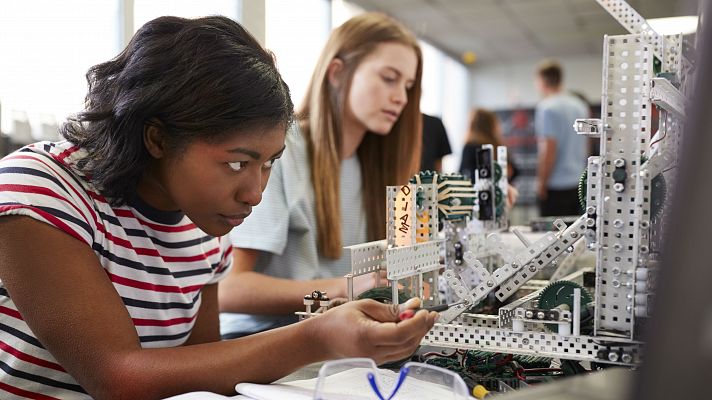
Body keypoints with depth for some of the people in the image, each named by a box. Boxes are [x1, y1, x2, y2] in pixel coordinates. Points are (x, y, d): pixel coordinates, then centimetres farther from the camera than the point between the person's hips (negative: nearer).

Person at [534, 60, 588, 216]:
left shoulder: (547, 108, -12)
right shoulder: (580, 106, 12)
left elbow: (549, 149, -17)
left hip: (556, 185, -8)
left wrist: (541, 183, -11)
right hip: (578, 183, 8)